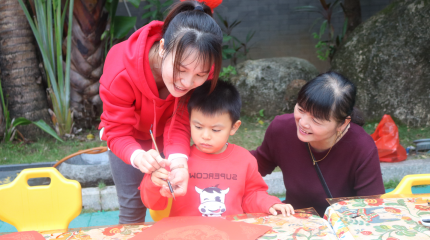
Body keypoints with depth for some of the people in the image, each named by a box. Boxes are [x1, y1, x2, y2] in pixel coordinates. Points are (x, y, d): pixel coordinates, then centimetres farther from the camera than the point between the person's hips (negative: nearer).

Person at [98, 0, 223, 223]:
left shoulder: (199, 73, -31)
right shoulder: (122, 72, -39)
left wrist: (178, 160, -48)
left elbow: (179, 123, -27)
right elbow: (118, 132, -32)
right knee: (132, 206, 1)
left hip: (164, 136, 2)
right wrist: (138, 157, -55)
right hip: (129, 140, -2)